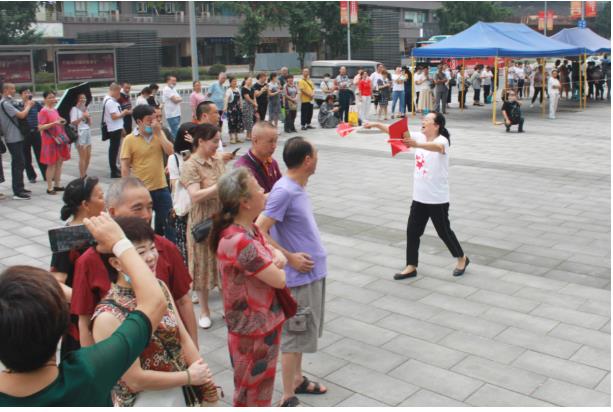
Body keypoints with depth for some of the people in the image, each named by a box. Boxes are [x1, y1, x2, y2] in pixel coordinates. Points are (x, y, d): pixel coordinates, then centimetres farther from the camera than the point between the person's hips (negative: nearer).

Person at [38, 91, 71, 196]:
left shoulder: (55, 110, 13)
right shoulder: (43, 111, -10)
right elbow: (40, 127, -17)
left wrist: (62, 122, 8)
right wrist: (54, 123, -25)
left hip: (59, 139, 8)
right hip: (50, 141, -8)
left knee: (59, 163, 9)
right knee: (51, 164, -5)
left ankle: (57, 184, 18)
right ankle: (49, 188, 0)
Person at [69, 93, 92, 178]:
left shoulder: (86, 109, 17)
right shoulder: (75, 109, -4)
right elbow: (73, 122, -13)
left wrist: (88, 117, -3)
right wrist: (82, 117, -16)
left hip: (88, 132, 7)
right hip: (80, 133, -7)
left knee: (88, 156, 7)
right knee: (82, 157, -8)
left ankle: (84, 174, 18)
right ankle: (82, 177, -4)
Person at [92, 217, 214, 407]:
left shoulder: (160, 287, -5)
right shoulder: (108, 316, -23)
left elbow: (184, 338, 0)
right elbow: (135, 380, -21)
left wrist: (205, 382, -7)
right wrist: (190, 377, -14)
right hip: (140, 403, -5)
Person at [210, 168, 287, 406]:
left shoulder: (249, 229, -1)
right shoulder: (239, 241, -31)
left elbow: (276, 252, 8)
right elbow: (279, 280, -26)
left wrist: (278, 259, -16)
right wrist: (276, 270, -3)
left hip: (264, 322, 9)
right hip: (253, 329, -9)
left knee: (260, 387, 27)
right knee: (252, 394, 12)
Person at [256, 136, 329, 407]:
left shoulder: (297, 187, 5)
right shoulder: (284, 191, -22)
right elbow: (258, 231, -23)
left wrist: (310, 252, 11)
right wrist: (289, 257, -19)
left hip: (312, 272, 9)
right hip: (299, 276, -9)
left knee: (302, 333, 21)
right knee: (294, 335, 2)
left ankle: (297, 380, 37)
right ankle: (288, 398, 14)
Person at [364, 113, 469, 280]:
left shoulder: (442, 140, -18)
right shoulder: (419, 137, 3)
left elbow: (437, 147, -43)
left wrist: (417, 145, -61)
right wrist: (376, 125, -12)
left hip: (438, 198, -6)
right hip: (419, 196, 6)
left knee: (444, 232, 8)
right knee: (412, 231, 5)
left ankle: (462, 258, 32)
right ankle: (411, 267, 17)